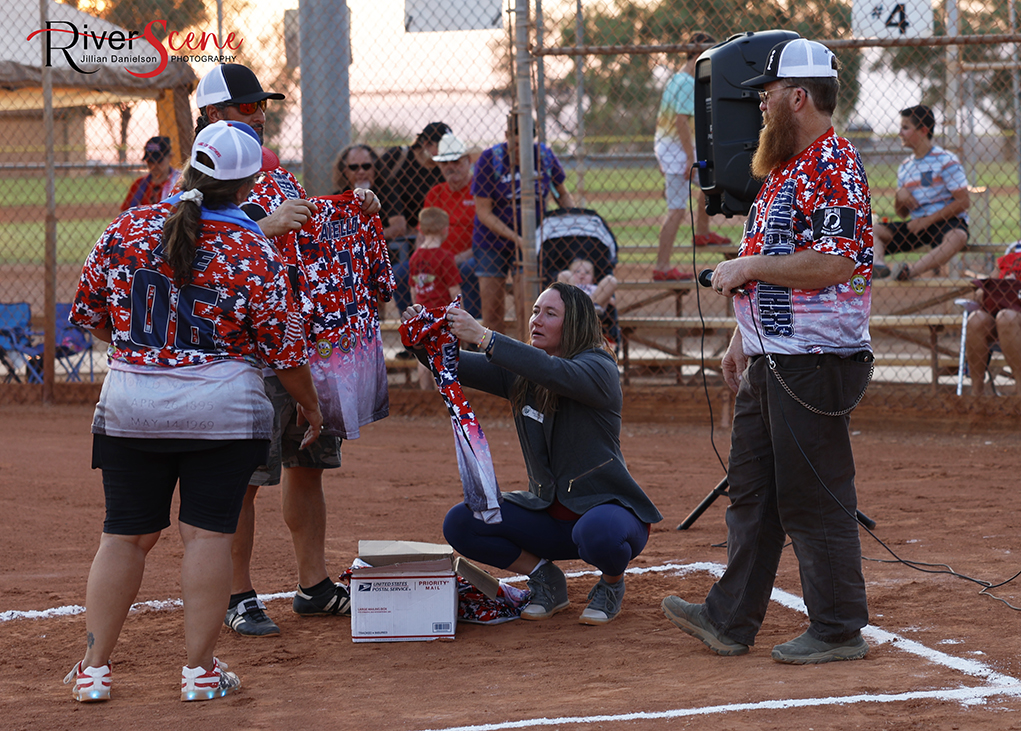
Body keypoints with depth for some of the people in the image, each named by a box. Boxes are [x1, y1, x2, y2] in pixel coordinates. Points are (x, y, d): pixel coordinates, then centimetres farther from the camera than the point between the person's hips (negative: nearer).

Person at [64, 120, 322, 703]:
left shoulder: (127, 230, -2)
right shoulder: (255, 253, -10)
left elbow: (91, 315, 7)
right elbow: (283, 348, -6)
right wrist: (310, 404, 10)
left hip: (129, 406, 3)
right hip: (223, 410, -3)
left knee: (125, 535, 10)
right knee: (208, 534, 3)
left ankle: (95, 667, 12)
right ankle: (200, 669, 6)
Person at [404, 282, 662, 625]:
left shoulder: (599, 367, -14)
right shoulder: (520, 372, 6)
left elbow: (554, 372, -35)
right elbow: (456, 367, 1)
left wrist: (483, 336, -40)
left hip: (606, 508, -6)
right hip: (548, 515, 6)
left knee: (597, 533, -41)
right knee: (460, 523, -13)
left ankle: (612, 583, -3)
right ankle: (544, 578, 8)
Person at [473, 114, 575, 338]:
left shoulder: (544, 156, -7)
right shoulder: (490, 160, -15)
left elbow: (562, 194, 9)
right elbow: (484, 213, -14)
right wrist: (516, 238, -23)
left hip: (529, 239, 1)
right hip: (491, 240, -1)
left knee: (526, 305, -11)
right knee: (491, 309, 4)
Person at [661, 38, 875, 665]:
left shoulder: (835, 167, -15)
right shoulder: (785, 166, 17)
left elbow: (836, 262, -26)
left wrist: (747, 267, -18)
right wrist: (742, 338, 22)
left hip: (815, 361, -10)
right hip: (768, 361, 10)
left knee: (813, 497, -4)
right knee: (752, 491, 13)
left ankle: (840, 630, 4)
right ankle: (731, 620, 18)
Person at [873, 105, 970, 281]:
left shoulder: (946, 160, -5)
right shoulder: (905, 167, 13)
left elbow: (963, 201, -13)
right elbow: (902, 213, 19)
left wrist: (928, 220, -17)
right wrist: (900, 196, -5)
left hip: (947, 222, -6)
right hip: (917, 225, 6)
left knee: (957, 237, -39)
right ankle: (878, 265, -40)